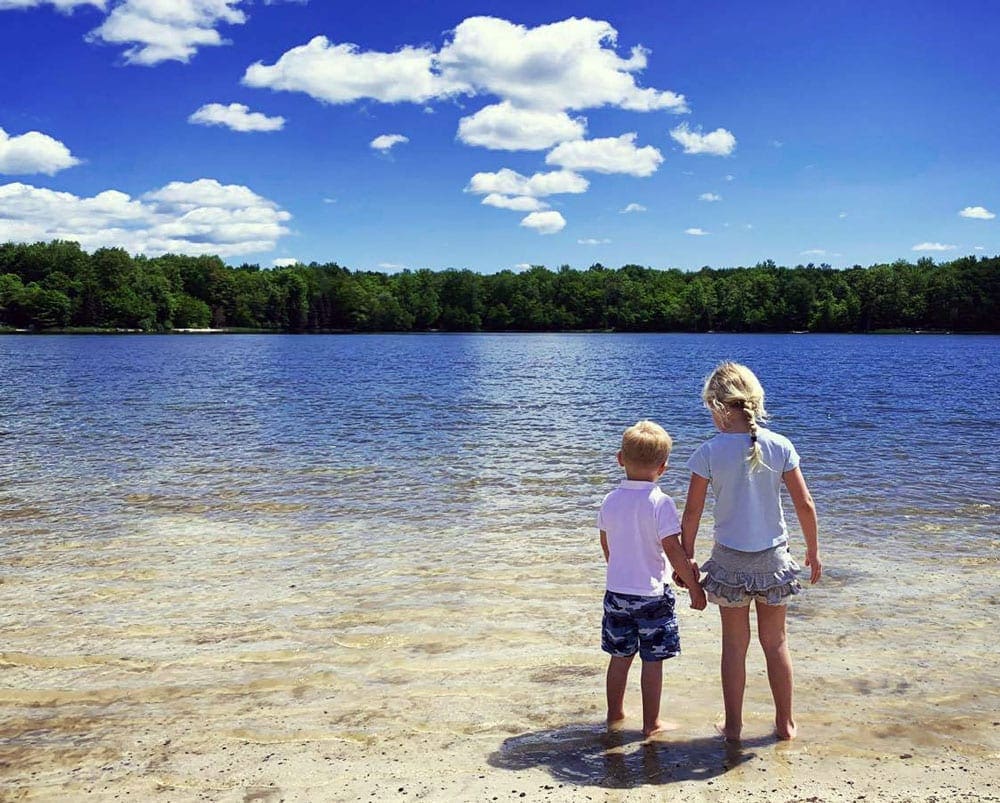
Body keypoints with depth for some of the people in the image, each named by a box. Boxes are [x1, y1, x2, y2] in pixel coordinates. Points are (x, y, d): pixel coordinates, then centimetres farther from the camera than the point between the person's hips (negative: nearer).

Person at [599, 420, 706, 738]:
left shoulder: (610, 501, -1)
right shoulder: (661, 503, -16)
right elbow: (672, 550, -16)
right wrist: (694, 587, -7)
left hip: (617, 591, 5)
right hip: (652, 593, -5)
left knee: (620, 656, 17)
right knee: (653, 660, 7)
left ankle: (615, 714, 30)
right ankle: (651, 723, 15)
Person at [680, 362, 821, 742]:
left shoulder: (709, 452, -13)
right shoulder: (780, 446, -8)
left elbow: (692, 512, -9)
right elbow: (805, 504, -4)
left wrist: (686, 558, 5)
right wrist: (813, 552, 9)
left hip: (730, 560, -2)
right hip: (773, 557, 2)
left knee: (734, 644, 12)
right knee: (776, 641, 17)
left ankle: (733, 725, 22)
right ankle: (785, 722, 28)